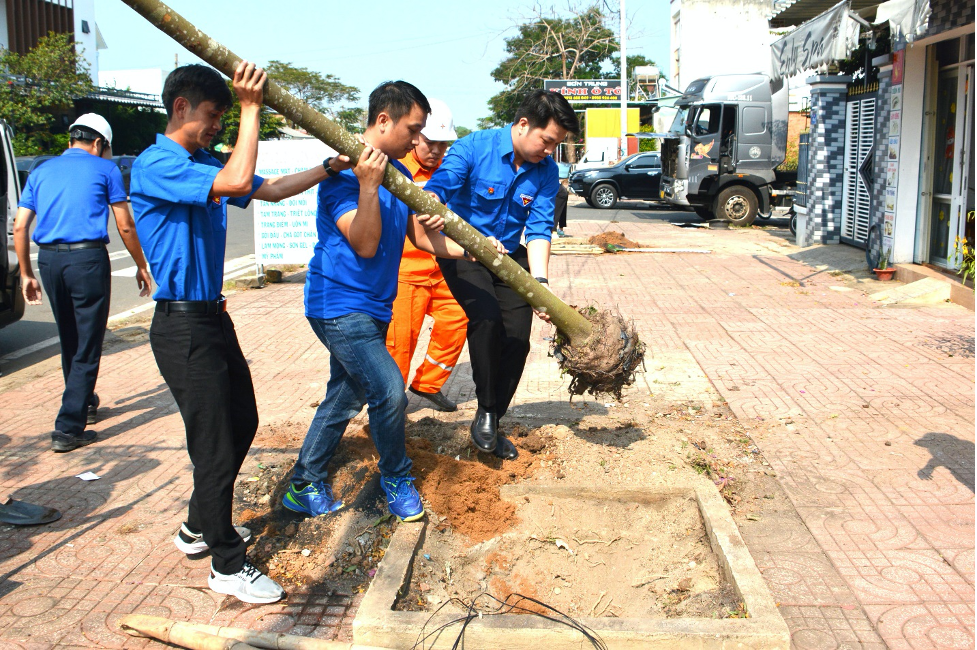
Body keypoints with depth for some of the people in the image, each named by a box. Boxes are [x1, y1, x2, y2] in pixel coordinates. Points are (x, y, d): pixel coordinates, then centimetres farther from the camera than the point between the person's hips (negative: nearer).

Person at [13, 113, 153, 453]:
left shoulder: (41, 172, 16)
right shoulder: (104, 169, 3)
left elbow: (20, 227, 11)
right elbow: (125, 227, 0)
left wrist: (26, 274, 18)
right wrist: (141, 266, 11)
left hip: (48, 259, 5)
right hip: (88, 259, -5)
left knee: (69, 341, 21)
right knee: (88, 346, 0)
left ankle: (84, 404, 40)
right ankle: (68, 428, -4)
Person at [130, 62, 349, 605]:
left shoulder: (206, 164, 12)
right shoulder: (155, 165, -16)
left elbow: (269, 189, 17)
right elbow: (237, 182, -31)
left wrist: (328, 168, 8)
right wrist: (251, 107, -24)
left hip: (212, 316, 10)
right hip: (183, 324, -10)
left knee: (242, 421, 18)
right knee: (215, 442, -3)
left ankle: (200, 527, 36)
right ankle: (227, 565, 11)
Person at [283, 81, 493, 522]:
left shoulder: (398, 172, 9)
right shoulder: (343, 173, -17)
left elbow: (420, 235, 11)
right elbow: (365, 245, -24)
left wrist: (470, 251, -1)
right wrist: (368, 185, -33)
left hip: (370, 306, 9)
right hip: (340, 306, -9)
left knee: (346, 395, 15)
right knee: (388, 390, -14)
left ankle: (305, 485, 29)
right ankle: (396, 479, 11)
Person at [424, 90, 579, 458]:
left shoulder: (546, 172, -6)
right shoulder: (474, 148, -18)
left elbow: (539, 231, -9)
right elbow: (440, 185, -29)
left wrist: (539, 284, -21)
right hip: (462, 250, -5)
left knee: (518, 338, -3)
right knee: (486, 316, -28)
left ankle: (492, 425, 17)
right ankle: (485, 413, -9)